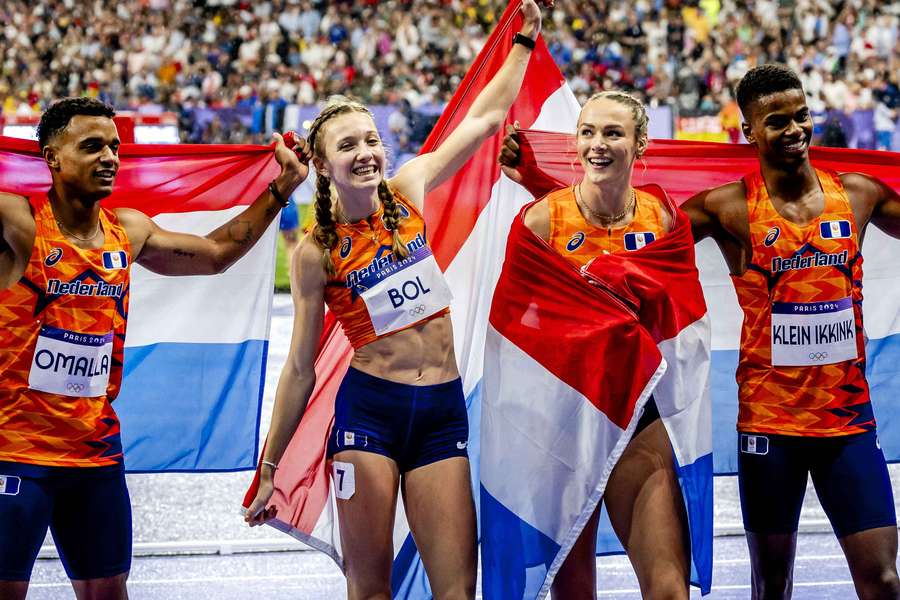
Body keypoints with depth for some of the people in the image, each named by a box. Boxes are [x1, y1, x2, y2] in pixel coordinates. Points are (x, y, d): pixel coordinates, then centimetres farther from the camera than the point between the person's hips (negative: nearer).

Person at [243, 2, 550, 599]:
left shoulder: (408, 191, 5)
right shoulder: (316, 253, -2)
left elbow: (486, 117, 13)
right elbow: (300, 368, 3)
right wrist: (270, 468, 4)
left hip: (443, 410, 3)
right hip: (370, 409, -3)